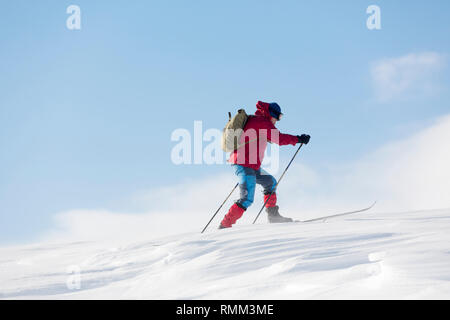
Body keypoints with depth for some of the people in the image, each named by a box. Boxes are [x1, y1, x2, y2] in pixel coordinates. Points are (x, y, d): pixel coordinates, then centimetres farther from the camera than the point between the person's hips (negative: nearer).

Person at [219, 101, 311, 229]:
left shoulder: (252, 120, 19)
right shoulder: (262, 122, -10)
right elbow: (279, 139, -17)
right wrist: (298, 139, -10)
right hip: (245, 165, -11)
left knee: (270, 182, 22)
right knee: (247, 199, -15)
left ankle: (273, 216, 25)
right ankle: (225, 225, -16)